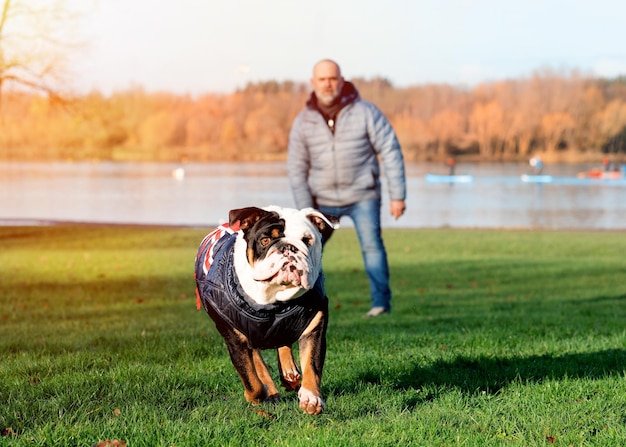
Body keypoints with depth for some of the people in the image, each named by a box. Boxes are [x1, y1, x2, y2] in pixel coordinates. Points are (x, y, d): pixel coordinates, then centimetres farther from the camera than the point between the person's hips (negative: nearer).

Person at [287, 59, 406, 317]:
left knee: (371, 244, -19)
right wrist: (305, 211, -4)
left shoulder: (365, 112, -8)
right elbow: (297, 168, 3)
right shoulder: (303, 122, -1)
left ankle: (381, 302, -16)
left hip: (362, 196, -3)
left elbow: (391, 152, -7)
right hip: (323, 199, 3)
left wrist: (397, 196, -11)